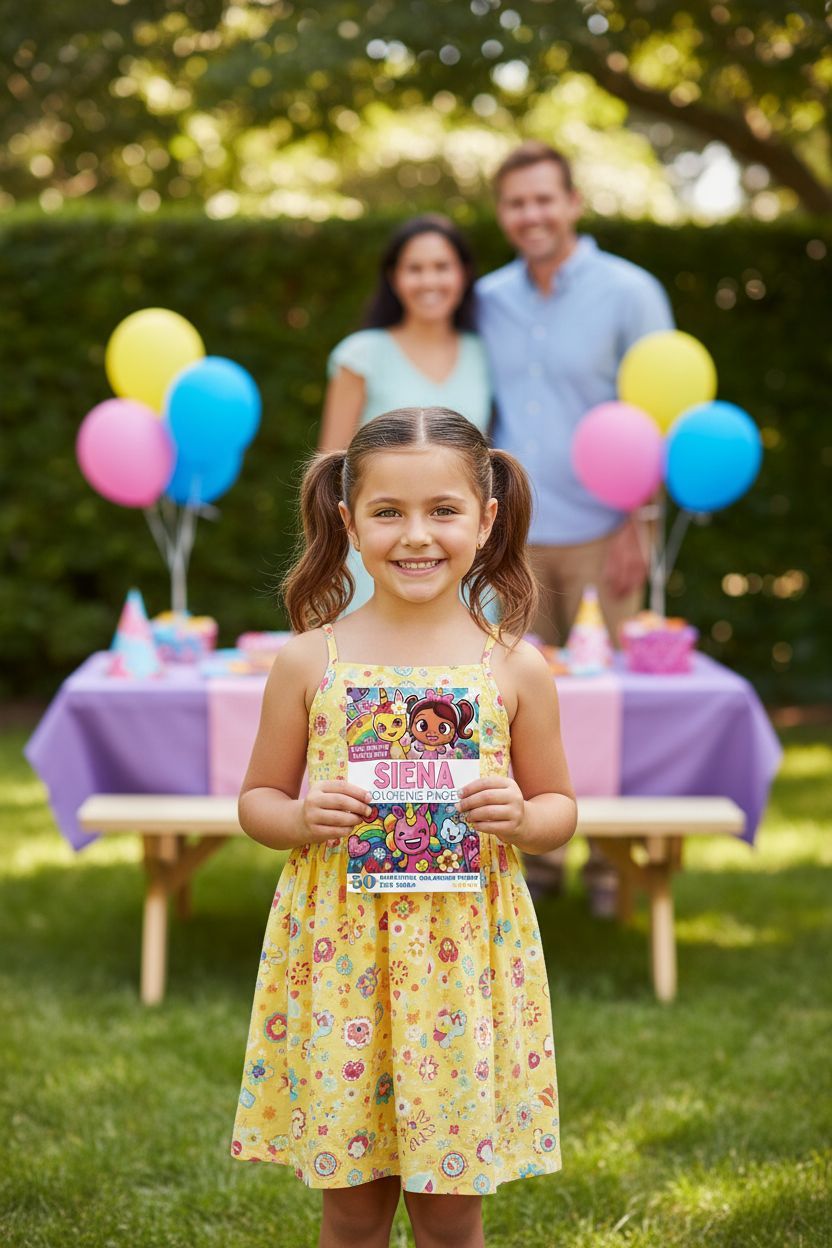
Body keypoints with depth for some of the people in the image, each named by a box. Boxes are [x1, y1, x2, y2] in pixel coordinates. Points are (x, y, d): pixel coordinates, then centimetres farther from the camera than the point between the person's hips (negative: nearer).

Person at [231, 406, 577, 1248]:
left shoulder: (515, 667, -1)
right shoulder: (309, 661, -1)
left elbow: (559, 808, 8)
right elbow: (256, 800, 8)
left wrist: (519, 818, -13)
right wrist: (301, 818, -13)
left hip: (466, 952, 0)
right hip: (336, 949, 0)